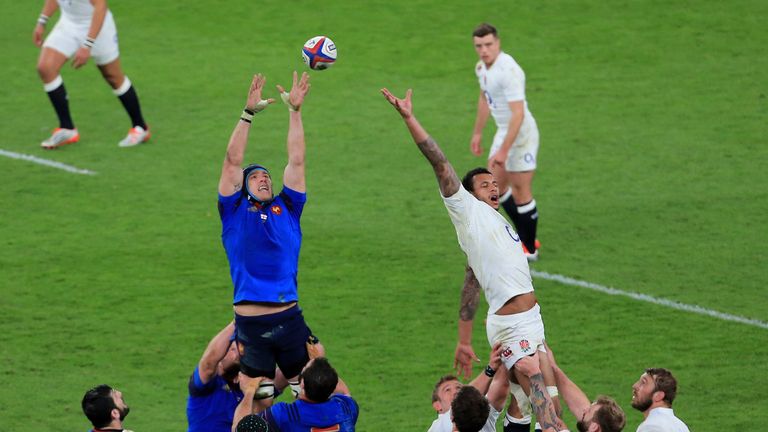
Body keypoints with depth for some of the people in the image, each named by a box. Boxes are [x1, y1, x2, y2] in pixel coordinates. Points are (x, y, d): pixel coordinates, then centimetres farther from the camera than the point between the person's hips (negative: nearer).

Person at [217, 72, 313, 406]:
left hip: (289, 320, 2)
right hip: (251, 325, -2)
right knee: (260, 400, 5)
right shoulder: (235, 211, 8)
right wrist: (249, 113, -7)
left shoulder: (285, 209, 14)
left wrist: (295, 110, 7)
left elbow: (296, 161, 12)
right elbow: (233, 161, 1)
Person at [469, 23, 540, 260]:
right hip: (504, 131, 10)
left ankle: (530, 249, 11)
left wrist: (503, 151, -30)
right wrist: (477, 133, 24)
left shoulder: (508, 71, -27)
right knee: (496, 186, 16)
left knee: (521, 191, -2)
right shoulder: (482, 67, 3)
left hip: (521, 134, -10)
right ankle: (524, 236, 31)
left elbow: (518, 113, -29)